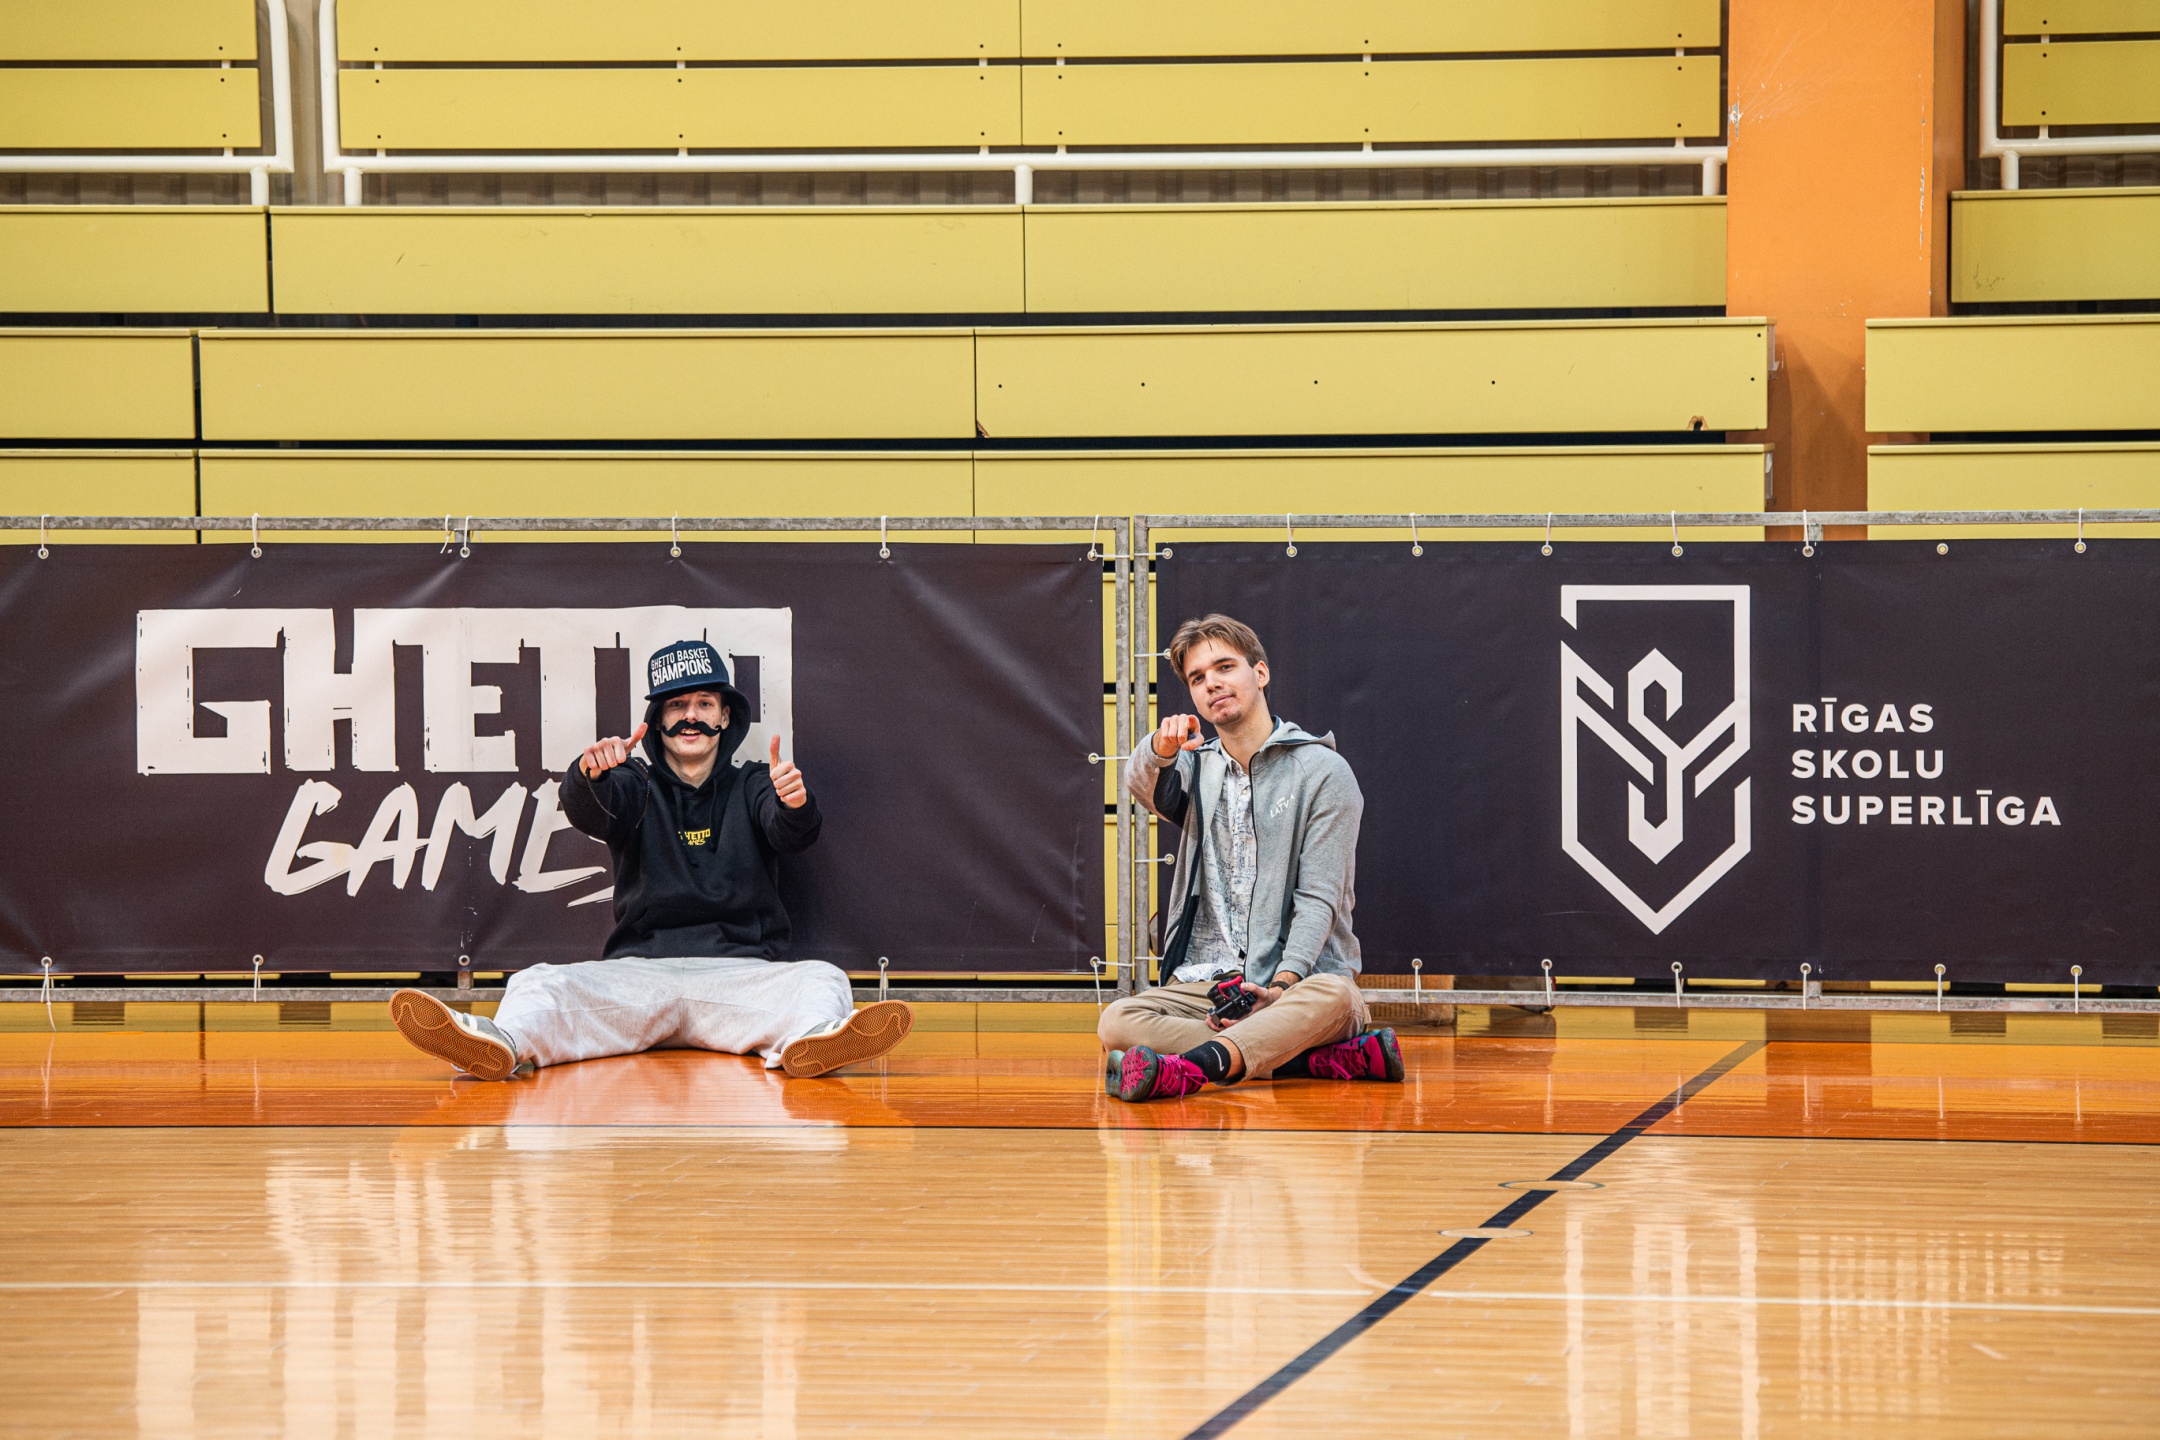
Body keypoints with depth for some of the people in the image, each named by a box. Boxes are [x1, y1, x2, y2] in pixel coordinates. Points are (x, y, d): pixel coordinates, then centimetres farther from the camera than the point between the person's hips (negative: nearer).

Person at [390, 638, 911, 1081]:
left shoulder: (751, 788, 17)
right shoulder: (637, 788, 16)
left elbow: (791, 833, -5)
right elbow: (589, 812, -6)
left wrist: (794, 804, -31)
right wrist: (590, 774, -32)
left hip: (739, 970, 0)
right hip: (638, 969, 1)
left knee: (820, 980, -31)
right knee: (538, 984, -26)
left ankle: (809, 1041, -66)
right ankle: (502, 1044, -59)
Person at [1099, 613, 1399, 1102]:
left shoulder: (1324, 771, 5)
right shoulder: (1194, 766, 18)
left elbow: (1317, 900, -4)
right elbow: (1142, 783, -7)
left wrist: (1282, 985, -20)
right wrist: (1162, 748, -32)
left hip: (1300, 983, -3)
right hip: (1202, 984, 3)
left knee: (1334, 997, -38)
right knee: (1118, 1022, -27)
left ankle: (1185, 1069, -59)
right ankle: (1320, 1060, -33)